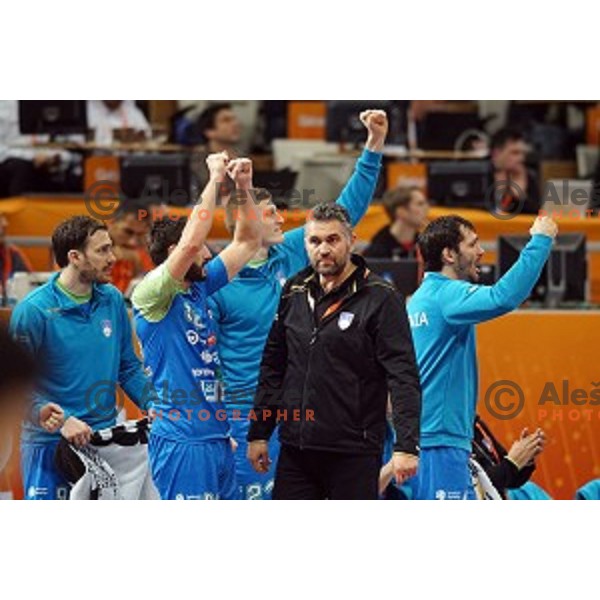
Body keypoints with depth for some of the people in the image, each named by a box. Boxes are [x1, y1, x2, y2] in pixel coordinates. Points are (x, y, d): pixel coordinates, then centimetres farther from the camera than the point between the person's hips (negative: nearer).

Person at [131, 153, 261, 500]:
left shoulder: (200, 287, 13)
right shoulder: (151, 295, -10)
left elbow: (248, 242, 19)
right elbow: (191, 242, -25)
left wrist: (243, 189, 5)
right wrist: (214, 179, -17)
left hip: (217, 436, 9)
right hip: (181, 441, -9)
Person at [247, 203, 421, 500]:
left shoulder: (380, 298, -7)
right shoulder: (294, 294, 10)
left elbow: (403, 376, -12)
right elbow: (272, 367, 17)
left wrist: (406, 445, -21)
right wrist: (258, 433, 14)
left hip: (354, 453, -5)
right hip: (295, 449, 5)